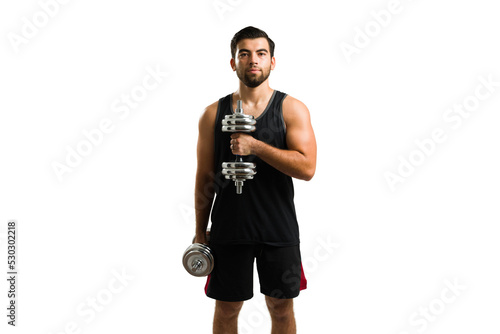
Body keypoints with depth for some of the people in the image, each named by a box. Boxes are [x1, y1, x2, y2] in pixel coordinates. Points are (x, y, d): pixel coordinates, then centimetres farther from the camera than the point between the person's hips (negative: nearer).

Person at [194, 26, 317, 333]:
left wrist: (255, 146, -22)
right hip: (228, 229, 1)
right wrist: (200, 232, 7)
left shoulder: (292, 109, -2)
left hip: (279, 229, -1)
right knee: (226, 308, 11)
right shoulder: (213, 113, 3)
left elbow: (307, 168, -14)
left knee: (282, 308, 12)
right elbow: (205, 177, 6)